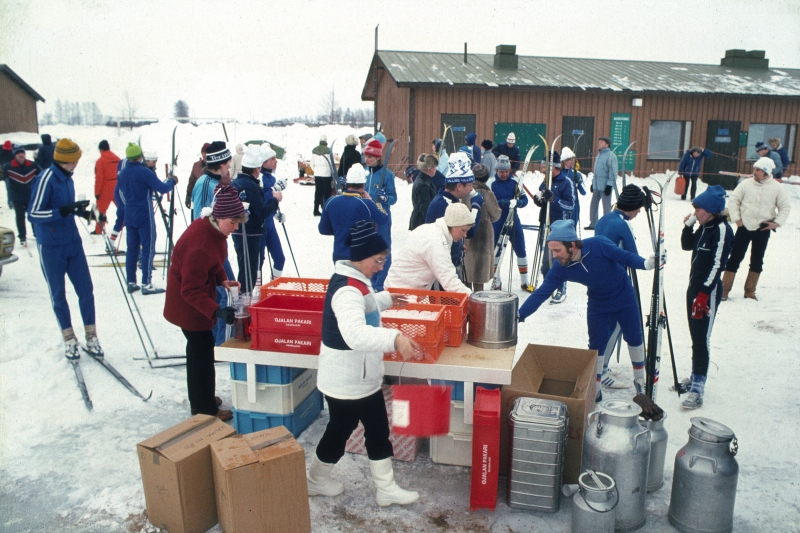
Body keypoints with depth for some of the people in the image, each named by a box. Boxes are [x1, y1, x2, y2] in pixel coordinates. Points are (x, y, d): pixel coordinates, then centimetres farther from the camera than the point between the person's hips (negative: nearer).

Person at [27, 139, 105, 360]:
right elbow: (33, 214, -21)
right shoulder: (45, 179, -16)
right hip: (51, 248, -6)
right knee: (58, 295, 7)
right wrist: (64, 210, -31)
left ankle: (91, 337, 16)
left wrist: (77, 210, 0)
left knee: (86, 290, 5)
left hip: (73, 243, 6)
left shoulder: (67, 178, 7)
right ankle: (69, 340, 20)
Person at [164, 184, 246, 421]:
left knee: (199, 348, 21)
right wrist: (217, 311, -39)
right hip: (188, 304, -10)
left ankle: (200, 399, 39)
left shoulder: (212, 227, -7)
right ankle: (205, 408, 16)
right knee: (203, 352, 1)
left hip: (199, 296, 10)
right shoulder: (199, 245, -35)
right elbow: (191, 291, -31)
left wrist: (222, 280, -7)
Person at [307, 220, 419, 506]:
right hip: (346, 382, -10)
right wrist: (395, 338, -57)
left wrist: (386, 299, 26)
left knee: (378, 430, 17)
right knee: (340, 431, 12)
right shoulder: (347, 290, -29)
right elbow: (355, 334, -47)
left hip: (364, 377, 10)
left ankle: (387, 488, 31)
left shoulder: (354, 281, 4)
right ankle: (316, 480, 37)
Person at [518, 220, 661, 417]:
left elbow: (626, 257, -22)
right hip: (598, 303, 1)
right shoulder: (560, 268, -25)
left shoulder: (598, 245, -34)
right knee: (596, 345, 2)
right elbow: (540, 294, -25)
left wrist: (646, 263, -40)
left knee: (634, 337, 11)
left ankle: (640, 383, 33)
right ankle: (595, 390, 19)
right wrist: (518, 316, -33)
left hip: (624, 296, -1)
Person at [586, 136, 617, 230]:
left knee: (606, 206, 0)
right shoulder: (599, 155, 16)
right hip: (596, 186, 9)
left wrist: (609, 185, -20)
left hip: (605, 186, -9)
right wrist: (593, 183, 21)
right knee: (593, 205, 12)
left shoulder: (610, 155, -11)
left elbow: (613, 172, -16)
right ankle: (593, 223, 22)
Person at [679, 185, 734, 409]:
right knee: (695, 336, 17)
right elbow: (687, 246, 21)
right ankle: (695, 376, 30)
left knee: (701, 338, -8)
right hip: (695, 287, 9)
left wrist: (704, 294, -22)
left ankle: (698, 390, -6)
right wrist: (688, 226, 5)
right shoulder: (704, 227, 9)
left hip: (709, 292, -9)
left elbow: (718, 264, -20)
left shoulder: (722, 229, -16)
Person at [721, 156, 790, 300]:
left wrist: (777, 222, -5)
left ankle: (750, 290, 23)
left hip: (763, 230, 1)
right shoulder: (746, 184, -5)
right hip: (744, 227, -1)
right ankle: (724, 289, 5)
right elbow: (733, 200, 2)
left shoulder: (777, 188, -3)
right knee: (735, 257, -1)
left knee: (757, 261, 10)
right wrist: (736, 218, -5)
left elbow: (785, 206, 5)